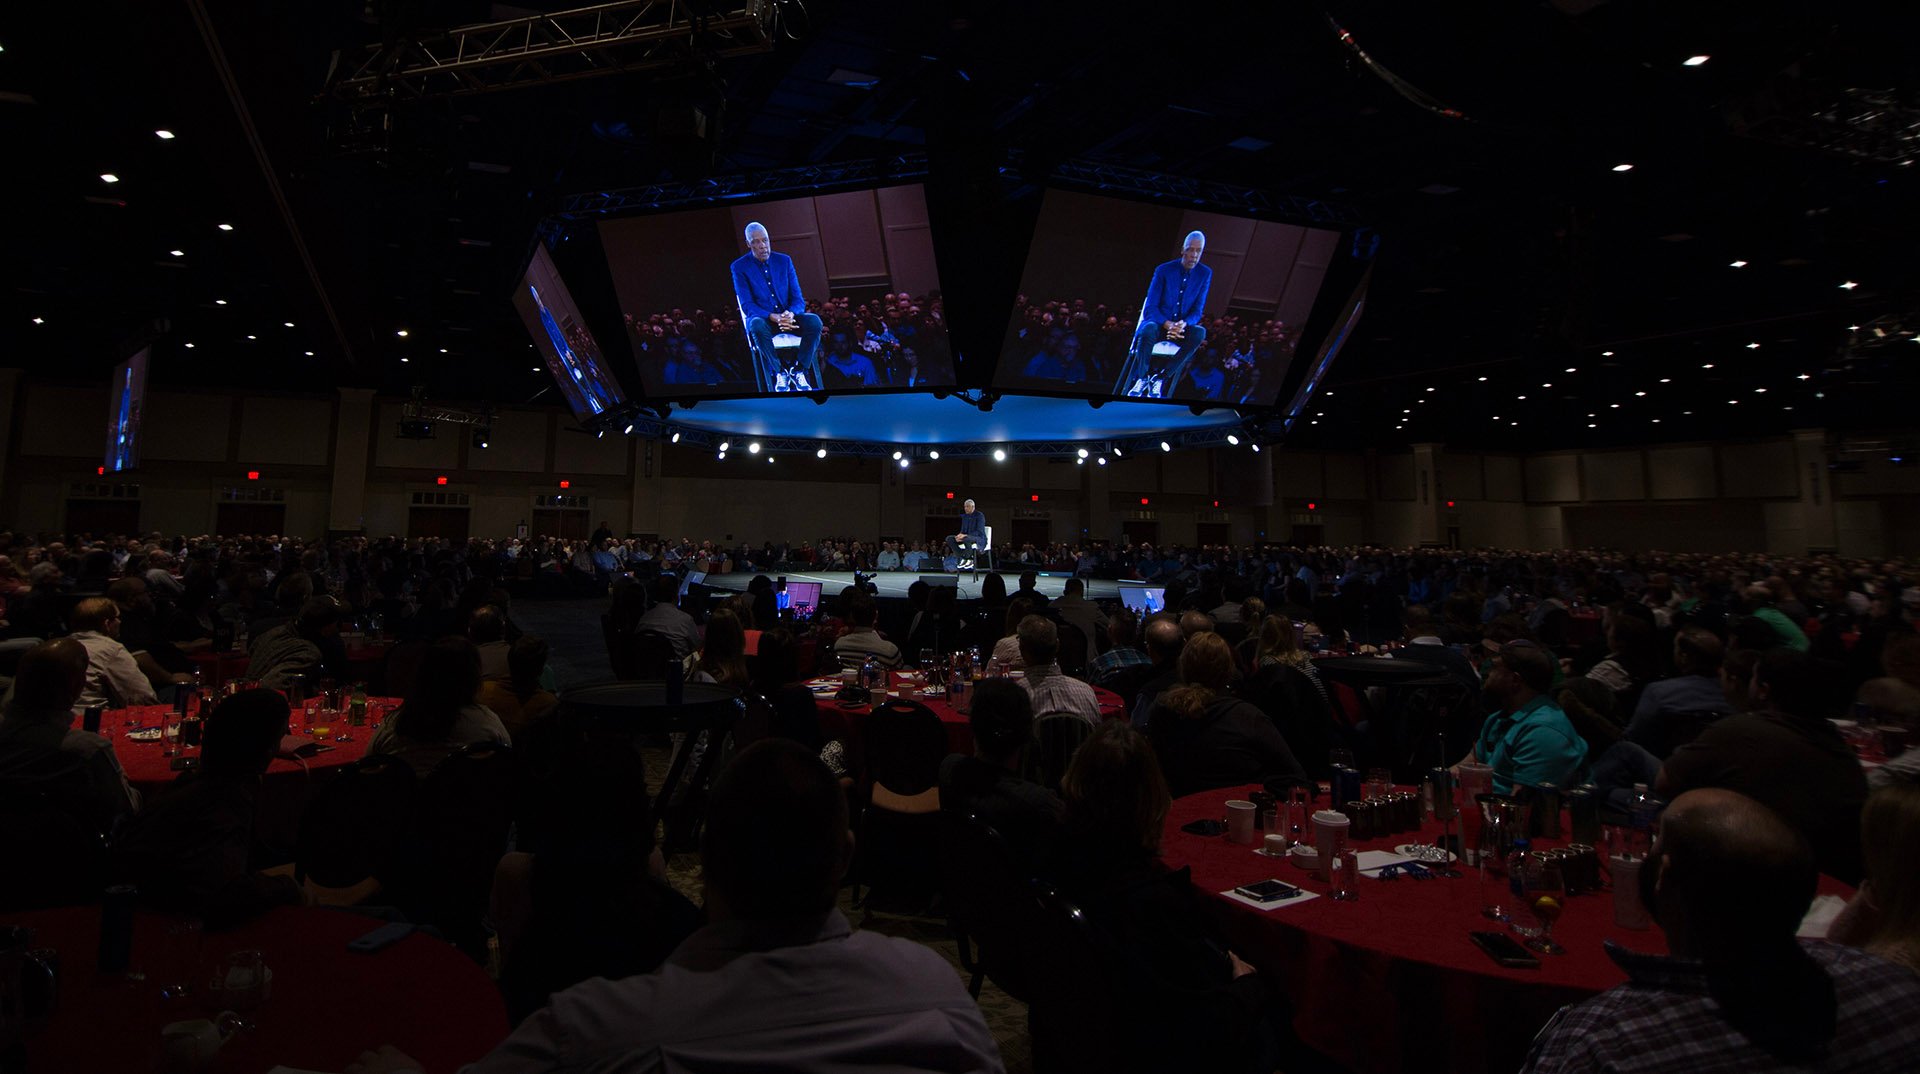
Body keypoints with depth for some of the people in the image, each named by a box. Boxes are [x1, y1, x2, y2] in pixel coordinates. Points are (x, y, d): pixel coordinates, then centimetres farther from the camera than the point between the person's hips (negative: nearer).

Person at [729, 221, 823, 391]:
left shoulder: (784, 261, 7)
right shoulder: (739, 267, -1)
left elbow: (798, 299, 4)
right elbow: (747, 305, -9)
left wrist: (790, 313, -22)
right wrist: (773, 317, -27)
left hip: (788, 318, 3)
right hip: (762, 318, -2)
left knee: (814, 321, -29)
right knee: (757, 326, -40)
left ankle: (799, 371, -22)